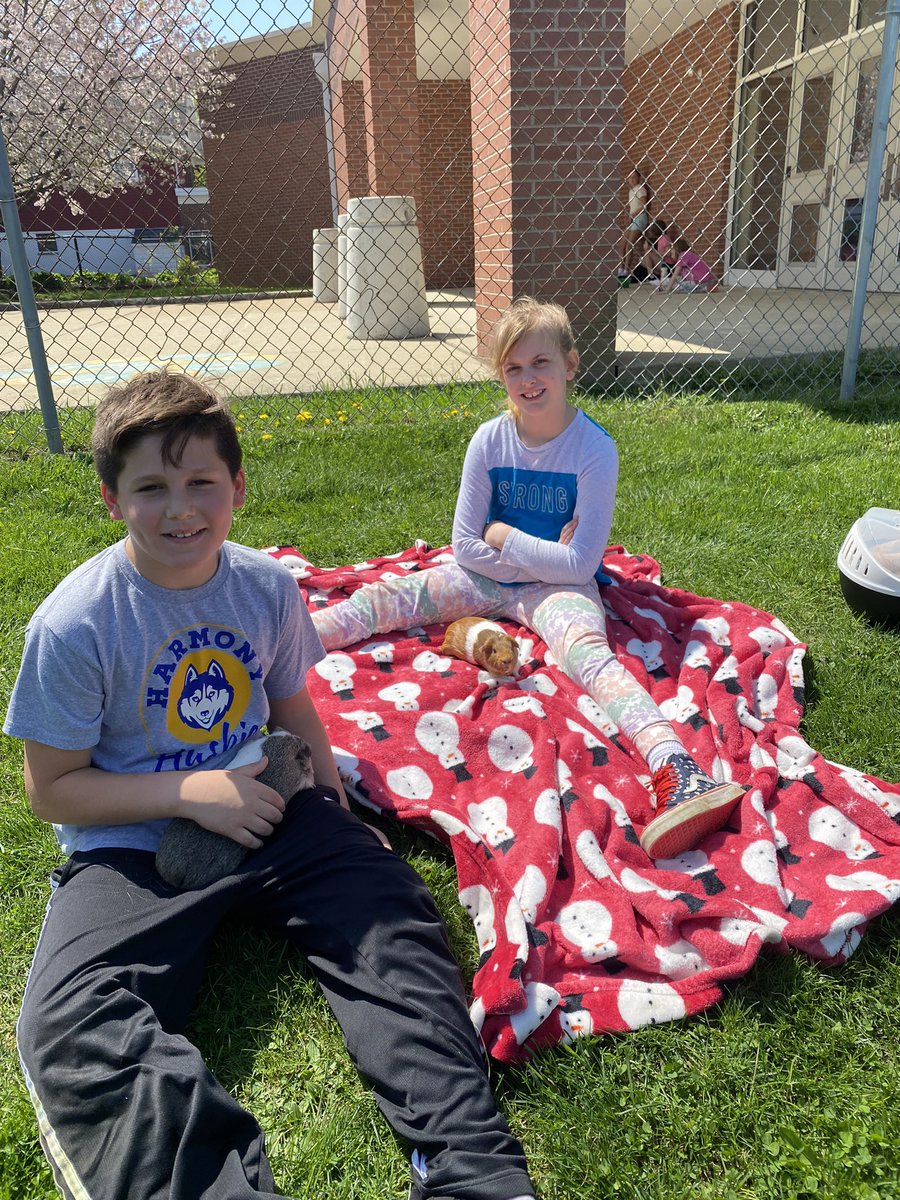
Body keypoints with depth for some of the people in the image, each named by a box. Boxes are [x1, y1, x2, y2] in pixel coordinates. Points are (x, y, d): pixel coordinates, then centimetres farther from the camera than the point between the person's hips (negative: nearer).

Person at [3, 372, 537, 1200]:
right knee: (69, 1030, -28)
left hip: (265, 811, 3)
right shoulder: (73, 625, -14)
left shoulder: (267, 584, -3)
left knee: (393, 918, -19)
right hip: (131, 845, -2)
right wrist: (189, 793, -19)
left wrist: (327, 790, 0)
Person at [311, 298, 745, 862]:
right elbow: (467, 547, -4)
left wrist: (504, 537, -12)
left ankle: (676, 772, -57)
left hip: (561, 587, -4)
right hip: (489, 579, 5)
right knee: (387, 598, -15)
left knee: (589, 651, -35)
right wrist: (545, 555, -11)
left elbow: (580, 566, -17)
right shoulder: (490, 440, -5)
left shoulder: (595, 449, -14)